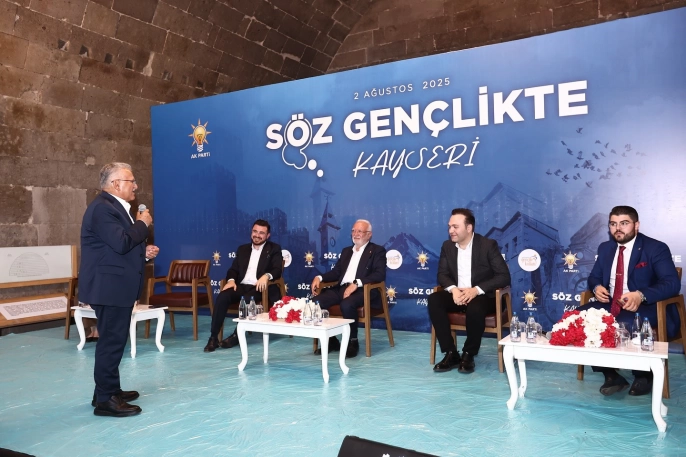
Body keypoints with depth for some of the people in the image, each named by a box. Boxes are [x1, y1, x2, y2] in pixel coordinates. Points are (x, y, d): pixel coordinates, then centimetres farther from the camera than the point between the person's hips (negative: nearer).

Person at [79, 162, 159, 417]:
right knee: (111, 342, -6)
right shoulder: (102, 208, -17)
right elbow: (121, 243, -27)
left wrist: (144, 252, 6)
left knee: (114, 340, 17)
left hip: (117, 286, 11)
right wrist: (142, 224, -13)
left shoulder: (116, 207, 16)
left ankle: (109, 390, 29)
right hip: (109, 287, -11)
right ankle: (105, 400, 2)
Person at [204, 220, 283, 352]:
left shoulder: (274, 249, 8)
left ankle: (237, 335, -21)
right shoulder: (243, 249, 21)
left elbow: (277, 270, -6)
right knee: (222, 297, -26)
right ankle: (213, 337, -22)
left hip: (259, 287, -4)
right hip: (241, 286, 4)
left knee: (246, 300, -36)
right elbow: (233, 269, 15)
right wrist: (231, 280, -9)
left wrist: (267, 276, -29)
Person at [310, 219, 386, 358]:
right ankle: (330, 340, -4)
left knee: (346, 304, -38)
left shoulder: (377, 251, 4)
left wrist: (356, 283, -24)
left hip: (363, 290, -6)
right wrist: (320, 278, 1)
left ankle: (353, 341, -16)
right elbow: (336, 272, 22)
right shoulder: (346, 251, 25)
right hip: (341, 288, 6)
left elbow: (380, 274, -11)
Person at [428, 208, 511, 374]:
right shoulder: (447, 246, 4)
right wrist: (453, 289, -20)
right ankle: (451, 353, -19)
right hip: (457, 294, 4)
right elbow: (442, 274, 3)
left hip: (482, 296, -4)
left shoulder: (488, 245, -9)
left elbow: (504, 276, -14)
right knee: (434, 299, -25)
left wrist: (476, 290, -27)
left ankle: (468, 354, -14)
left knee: (475, 307, -38)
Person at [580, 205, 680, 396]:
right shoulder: (605, 248, 12)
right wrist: (597, 287, -9)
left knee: (625, 324, -39)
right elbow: (594, 277, 19)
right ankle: (611, 374, -10)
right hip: (610, 305, 6)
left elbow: (672, 283, -17)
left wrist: (641, 295, -36)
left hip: (645, 306, -6)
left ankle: (644, 375, -8)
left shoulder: (656, 248, -6)